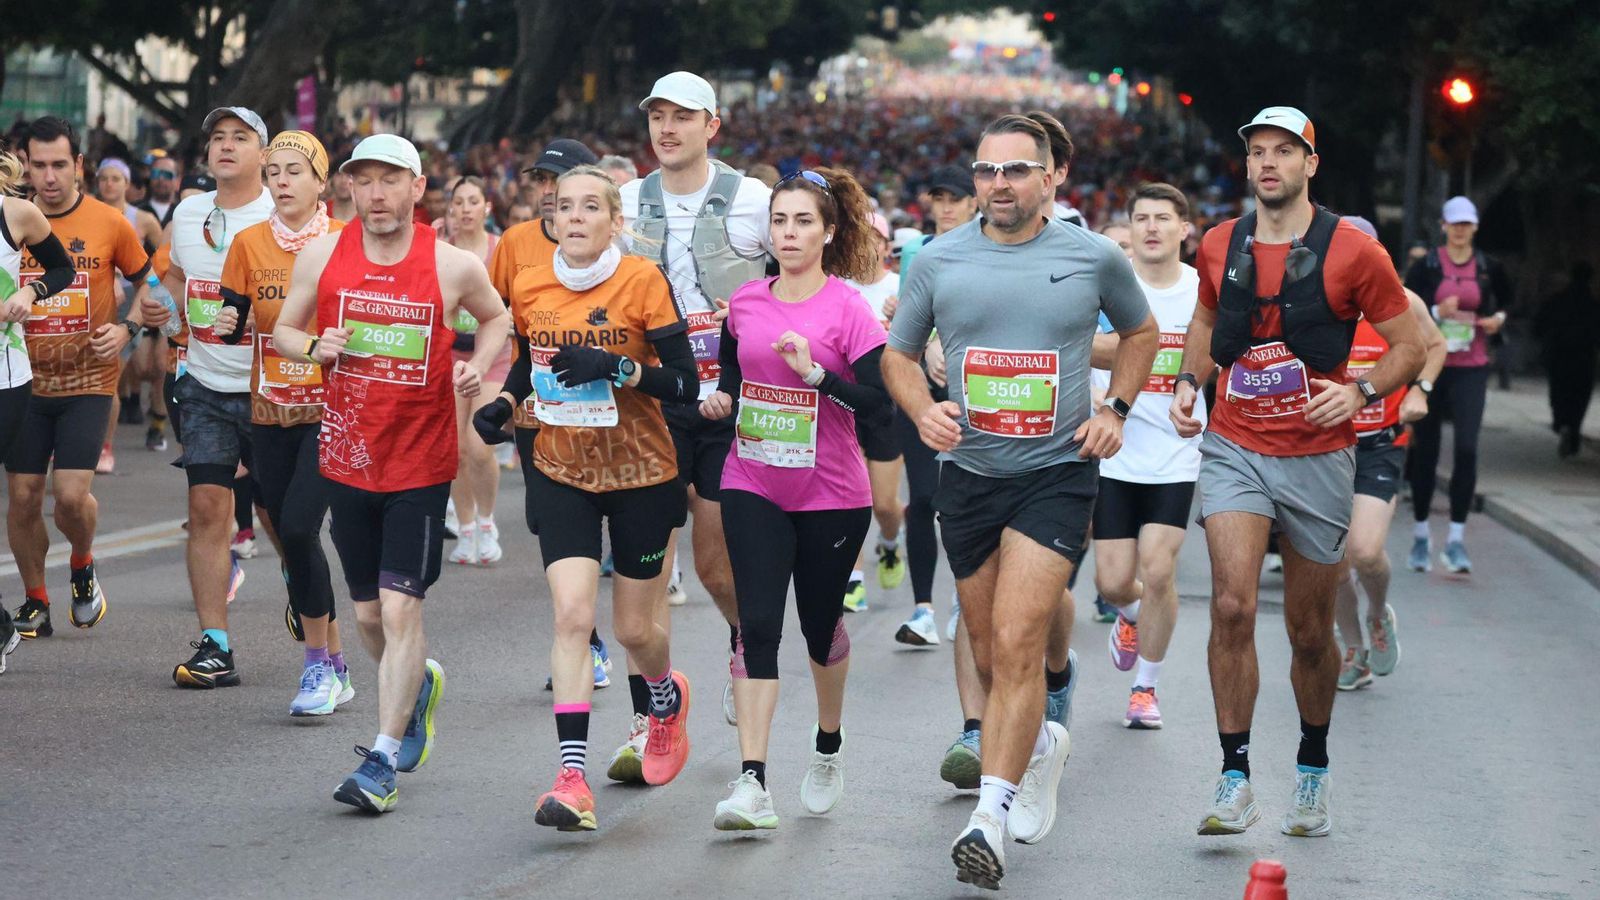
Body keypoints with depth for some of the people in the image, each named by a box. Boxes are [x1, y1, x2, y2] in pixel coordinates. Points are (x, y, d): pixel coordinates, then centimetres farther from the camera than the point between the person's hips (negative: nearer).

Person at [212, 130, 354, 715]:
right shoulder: (249, 243, 3)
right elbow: (233, 323, 6)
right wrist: (227, 325, -16)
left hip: (330, 408, -4)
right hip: (270, 410, 4)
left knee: (297, 526, -18)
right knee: (287, 531, 6)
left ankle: (319, 664, -4)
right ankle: (335, 670, 20)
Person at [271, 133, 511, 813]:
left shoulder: (453, 266, -6)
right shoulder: (322, 255, -1)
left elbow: (497, 317, 14)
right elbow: (283, 331, 10)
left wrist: (478, 368, -4)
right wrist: (314, 346, -11)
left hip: (421, 462, -3)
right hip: (348, 457, 3)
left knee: (401, 606, -11)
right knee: (369, 613, 13)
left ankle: (383, 760, -5)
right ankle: (420, 685, 44)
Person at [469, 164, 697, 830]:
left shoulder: (643, 282, -12)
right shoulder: (529, 288, 0)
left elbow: (686, 385, -14)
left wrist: (617, 368, -27)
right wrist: (503, 404, -2)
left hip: (641, 475, -2)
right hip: (561, 473, 2)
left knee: (633, 629, 8)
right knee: (572, 614, -14)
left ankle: (668, 698, 45)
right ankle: (572, 779, -17)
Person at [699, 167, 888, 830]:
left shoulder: (848, 309, -9)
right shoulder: (745, 304, 3)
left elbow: (879, 401, -14)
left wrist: (815, 372, -25)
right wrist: (720, 399, 1)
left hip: (832, 495, -2)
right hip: (753, 487, 2)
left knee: (820, 625, 12)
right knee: (758, 625, -10)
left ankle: (829, 745, 40)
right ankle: (752, 784, -16)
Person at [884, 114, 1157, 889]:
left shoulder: (1094, 258, 0)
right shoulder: (938, 261, 2)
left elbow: (1140, 332, 18)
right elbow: (898, 354, 12)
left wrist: (1115, 410, 4)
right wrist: (923, 411, -8)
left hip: (1055, 473, -3)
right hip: (968, 472, 3)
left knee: (1015, 645, -18)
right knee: (988, 655, 12)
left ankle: (990, 816, -20)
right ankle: (1041, 745, 43)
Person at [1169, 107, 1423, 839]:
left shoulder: (1352, 252, -7)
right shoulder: (1219, 248, 3)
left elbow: (1408, 347, 0)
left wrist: (1361, 391, -18)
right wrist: (1188, 381, 5)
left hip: (1317, 458, -1)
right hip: (1234, 450, 1)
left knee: (1310, 632, 9)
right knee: (1232, 606, -17)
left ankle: (1312, 767, 32)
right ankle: (1234, 781, -13)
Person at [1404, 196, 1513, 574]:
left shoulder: (1488, 268, 5)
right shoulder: (1425, 267, 1)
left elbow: (1505, 299, 23)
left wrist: (1499, 318, 3)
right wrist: (1436, 312, -17)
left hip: (1471, 369, 0)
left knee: (1466, 449, -13)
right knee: (1426, 451, 6)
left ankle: (1456, 539, -10)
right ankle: (1420, 534, 21)